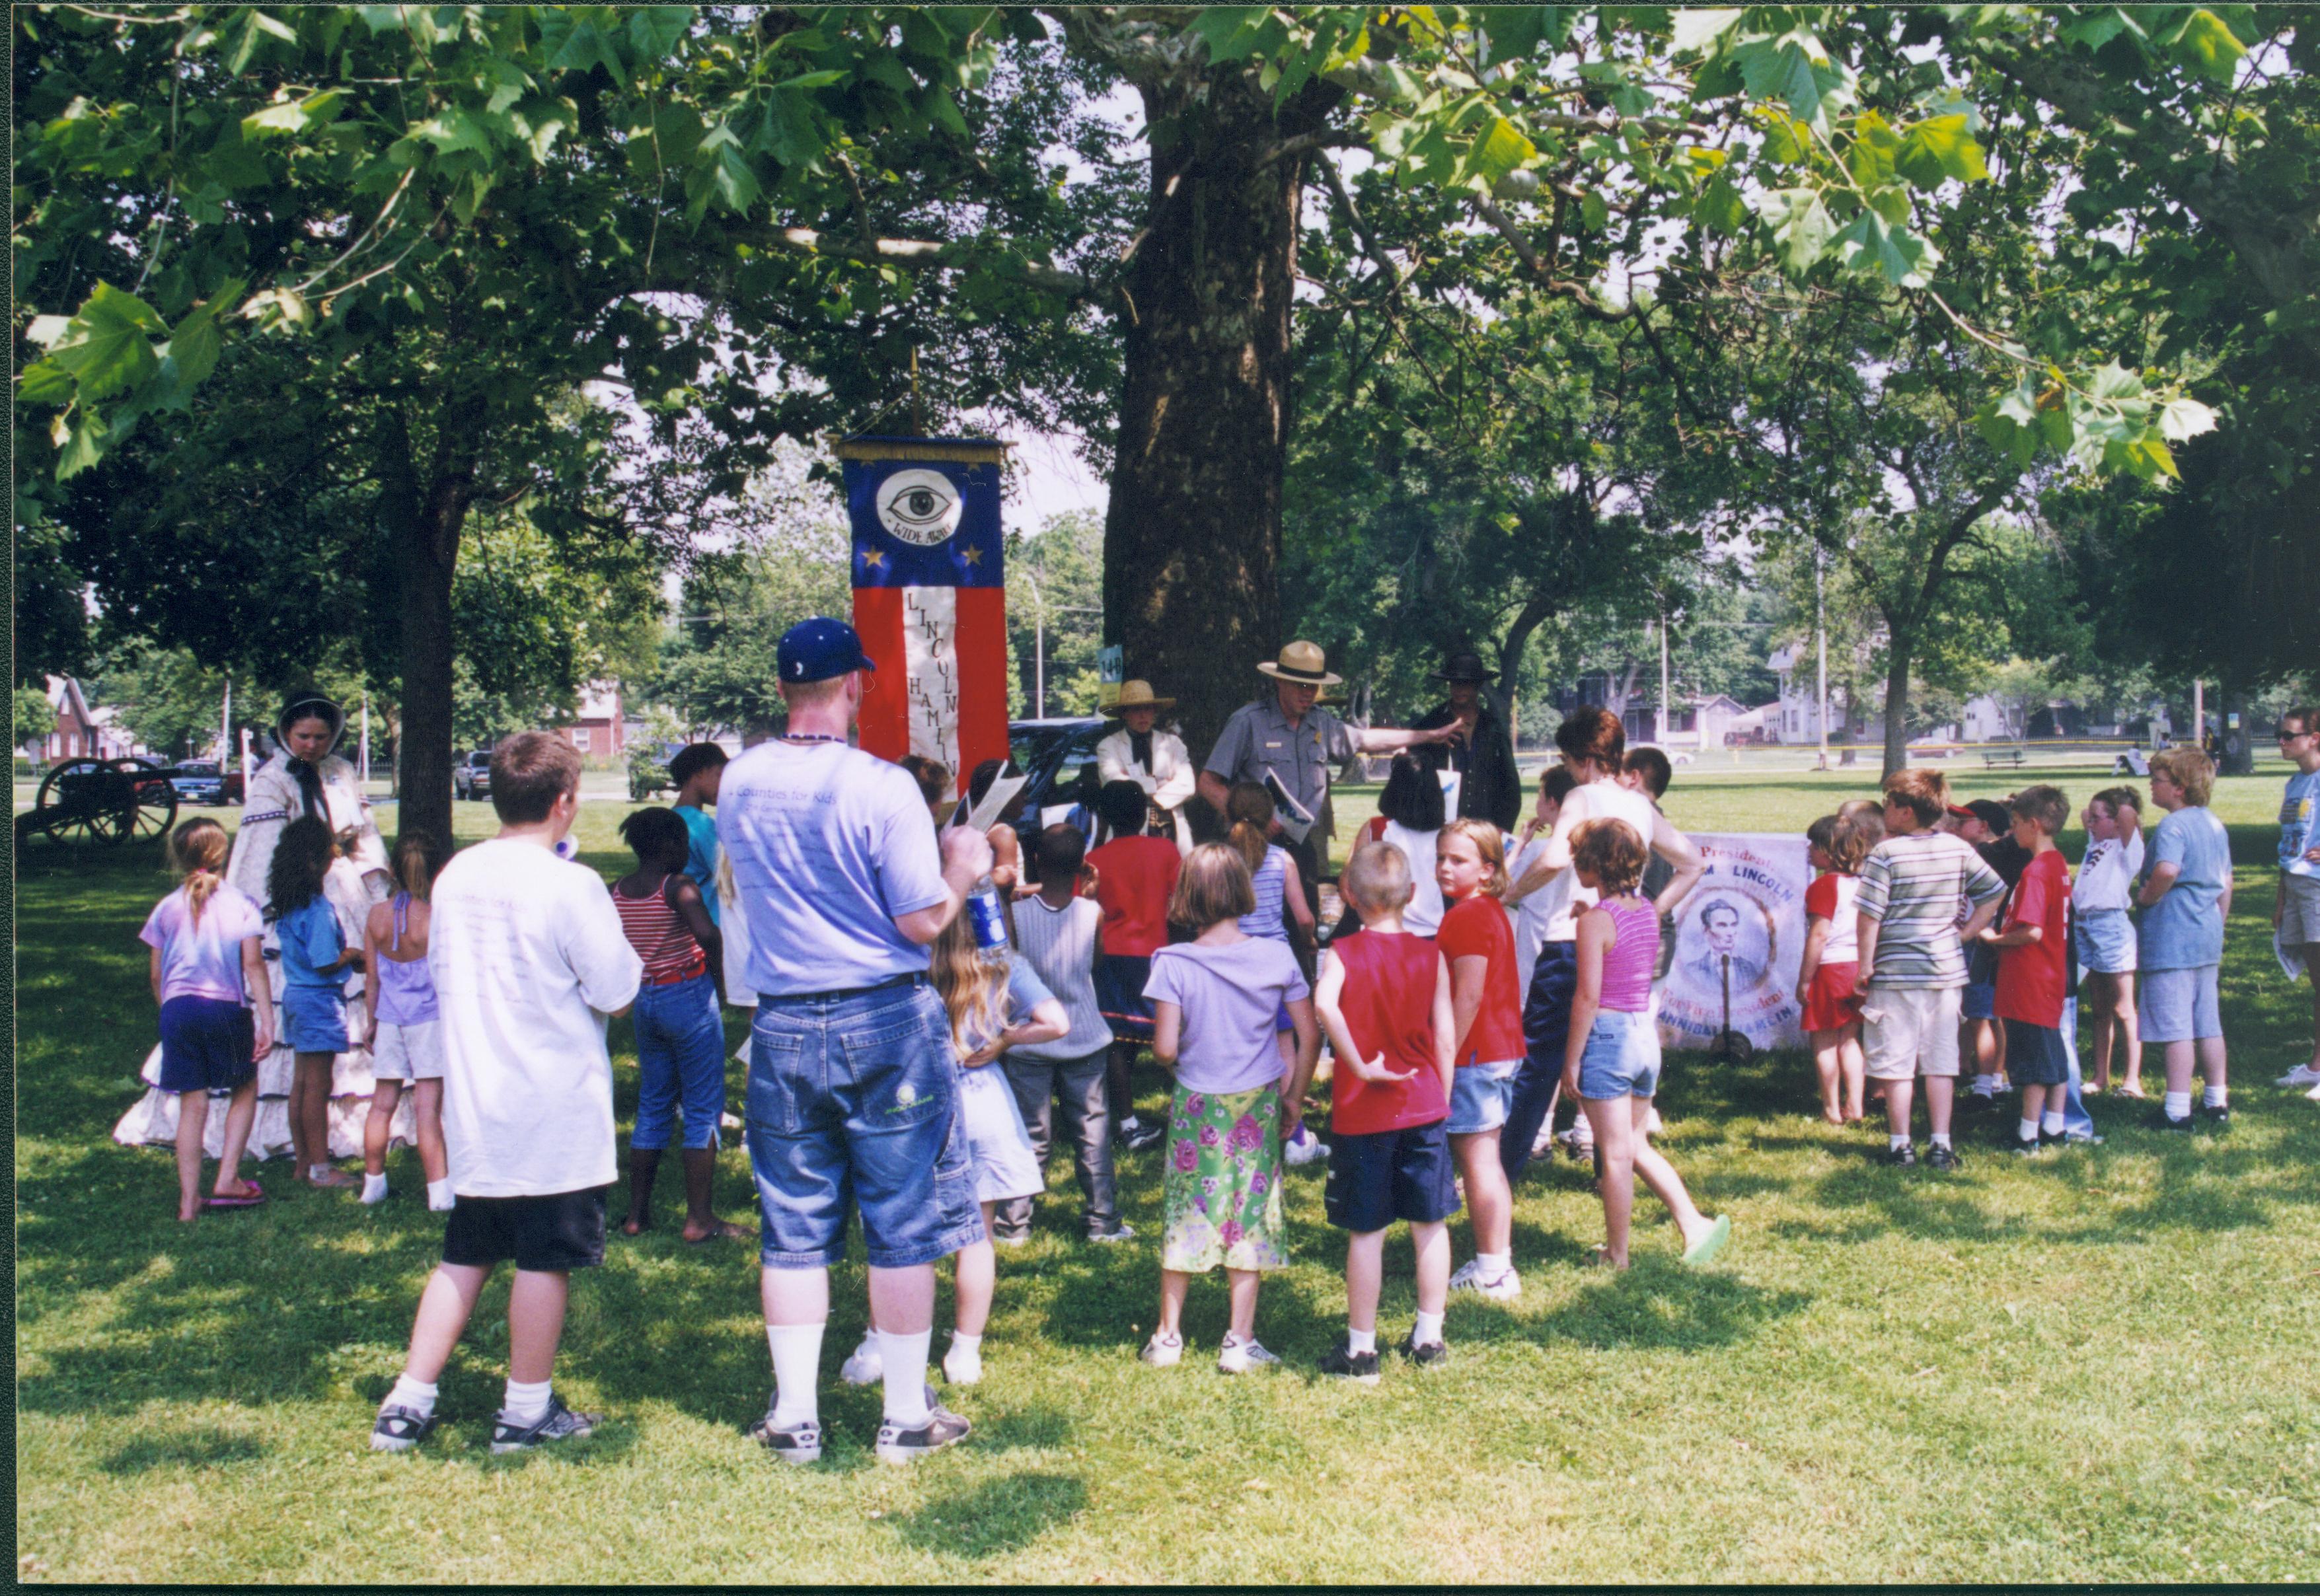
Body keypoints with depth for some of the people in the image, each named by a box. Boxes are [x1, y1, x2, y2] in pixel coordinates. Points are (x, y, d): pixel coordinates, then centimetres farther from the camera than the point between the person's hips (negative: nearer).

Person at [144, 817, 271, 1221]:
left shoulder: (168, 908, 6)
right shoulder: (240, 903, -2)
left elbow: (156, 975, 7)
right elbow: (253, 964, -8)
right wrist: (267, 1021, -9)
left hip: (178, 1009, 2)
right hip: (228, 1008, -2)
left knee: (192, 1105, 7)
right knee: (244, 1090, 17)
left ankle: (189, 1201, 7)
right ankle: (228, 1179, 8)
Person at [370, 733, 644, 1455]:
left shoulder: (454, 875, 4)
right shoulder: (571, 885, -16)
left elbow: (440, 971, 16)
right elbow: (617, 991, -11)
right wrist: (625, 955, 8)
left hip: (472, 1106, 6)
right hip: (556, 1111, -6)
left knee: (464, 1256, 16)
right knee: (546, 1259, 5)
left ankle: (408, 1402, 17)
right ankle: (527, 1408, 14)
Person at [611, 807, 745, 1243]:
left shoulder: (617, 892, 5)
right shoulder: (679, 887, -15)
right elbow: (708, 934, -29)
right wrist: (719, 980, -15)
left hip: (644, 1000, 7)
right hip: (689, 996, -6)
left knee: (652, 1106, 16)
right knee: (702, 1109, 2)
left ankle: (637, 1213, 19)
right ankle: (699, 1219, 3)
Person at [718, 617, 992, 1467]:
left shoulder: (738, 785, 1)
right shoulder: (882, 786, -15)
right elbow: (923, 923, -13)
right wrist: (961, 871, 5)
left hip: (783, 1026, 4)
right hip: (884, 1022, -4)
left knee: (794, 1230, 12)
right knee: (903, 1228, 7)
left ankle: (794, 1418, 18)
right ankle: (906, 1418, 15)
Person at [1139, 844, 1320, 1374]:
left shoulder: (1174, 964, -13)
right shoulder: (1276, 957, -6)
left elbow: (1165, 1049, -15)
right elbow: (1309, 1035, -3)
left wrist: (1186, 1065, 8)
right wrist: (1294, 1097, 9)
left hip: (1196, 1106, -1)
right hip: (1257, 1106, 1)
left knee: (1185, 1213, 11)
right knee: (1250, 1214, 9)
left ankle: (1168, 1336, 20)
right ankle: (1240, 1341, 13)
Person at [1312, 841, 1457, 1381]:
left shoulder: (1343, 954, -8)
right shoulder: (1430, 955, -2)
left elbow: (1324, 1005, -29)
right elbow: (1445, 1036, -1)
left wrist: (1359, 1065, -20)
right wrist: (1442, 1101, 10)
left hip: (1361, 1113, -2)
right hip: (1424, 1106, 2)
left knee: (1366, 1232, 5)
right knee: (1430, 1224, 13)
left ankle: (1361, 1350, 14)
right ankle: (1429, 1337, 21)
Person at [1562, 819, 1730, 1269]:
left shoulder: (1595, 920, -15)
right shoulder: (1649, 913, 5)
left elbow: (1587, 997, -17)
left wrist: (1571, 1060, -11)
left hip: (1607, 1034, -7)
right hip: (1646, 1033, 7)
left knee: (1616, 1154, 3)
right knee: (1636, 1144, 20)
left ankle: (1616, 1255, 14)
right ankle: (1694, 1224, 13)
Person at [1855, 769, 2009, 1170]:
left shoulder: (1886, 853, -12)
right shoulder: (1958, 849, 2)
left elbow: (1868, 916, -15)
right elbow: (1995, 891, 10)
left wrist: (1865, 968, -7)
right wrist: (1966, 932, 11)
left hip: (1896, 972, -4)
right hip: (1946, 970, 5)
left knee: (1895, 1063, 4)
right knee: (1941, 1061, 11)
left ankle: (1900, 1145, 9)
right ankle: (1941, 1145, 13)